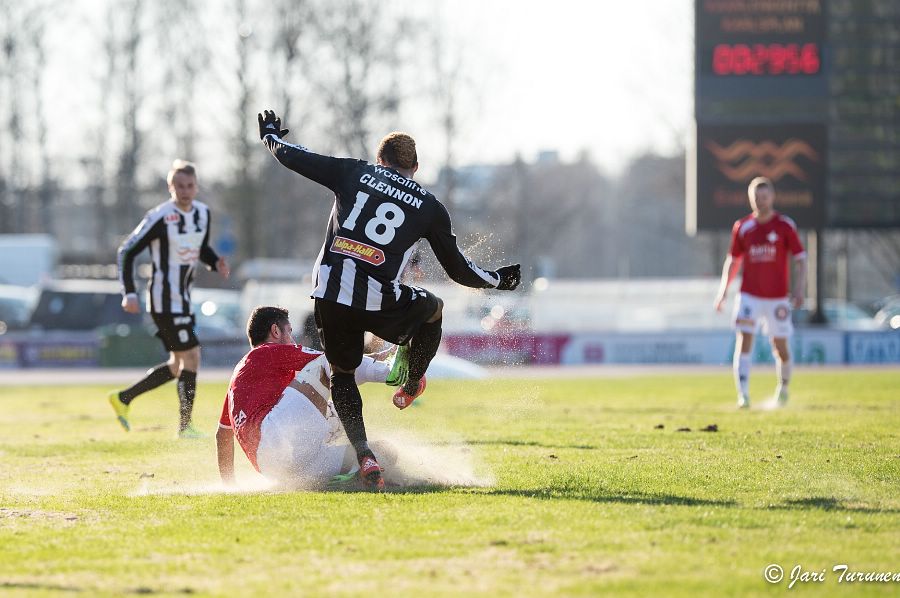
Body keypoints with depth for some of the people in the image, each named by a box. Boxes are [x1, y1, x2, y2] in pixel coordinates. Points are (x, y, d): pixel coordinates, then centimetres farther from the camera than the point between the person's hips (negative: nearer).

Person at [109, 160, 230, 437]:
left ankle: (122, 398, 25)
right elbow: (127, 251, -11)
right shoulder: (160, 217, -16)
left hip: (183, 299, 9)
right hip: (165, 300, -9)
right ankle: (184, 426, -2)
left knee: (178, 366, 13)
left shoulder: (203, 213, 6)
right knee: (191, 356, -11)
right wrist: (129, 293, -18)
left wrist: (216, 263, 0)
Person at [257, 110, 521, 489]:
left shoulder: (354, 173, 14)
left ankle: (363, 454, 4)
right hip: (378, 302, -1)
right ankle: (409, 389, 45)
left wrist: (271, 136, 43)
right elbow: (459, 270, 19)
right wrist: (497, 280, 38)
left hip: (329, 294, 1)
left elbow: (291, 156, 20)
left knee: (342, 372, 23)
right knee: (433, 309, 31)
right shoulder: (429, 206, 14)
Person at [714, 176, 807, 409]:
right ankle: (743, 394, -20)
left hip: (777, 298, -1)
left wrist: (800, 289, -14)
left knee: (780, 347, 6)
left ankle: (783, 387, 32)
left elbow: (800, 259, -2)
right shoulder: (742, 227, 4)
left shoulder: (785, 226, -3)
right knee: (744, 342, -15)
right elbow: (732, 260, 14)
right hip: (749, 296, 1)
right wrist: (723, 291, 5)